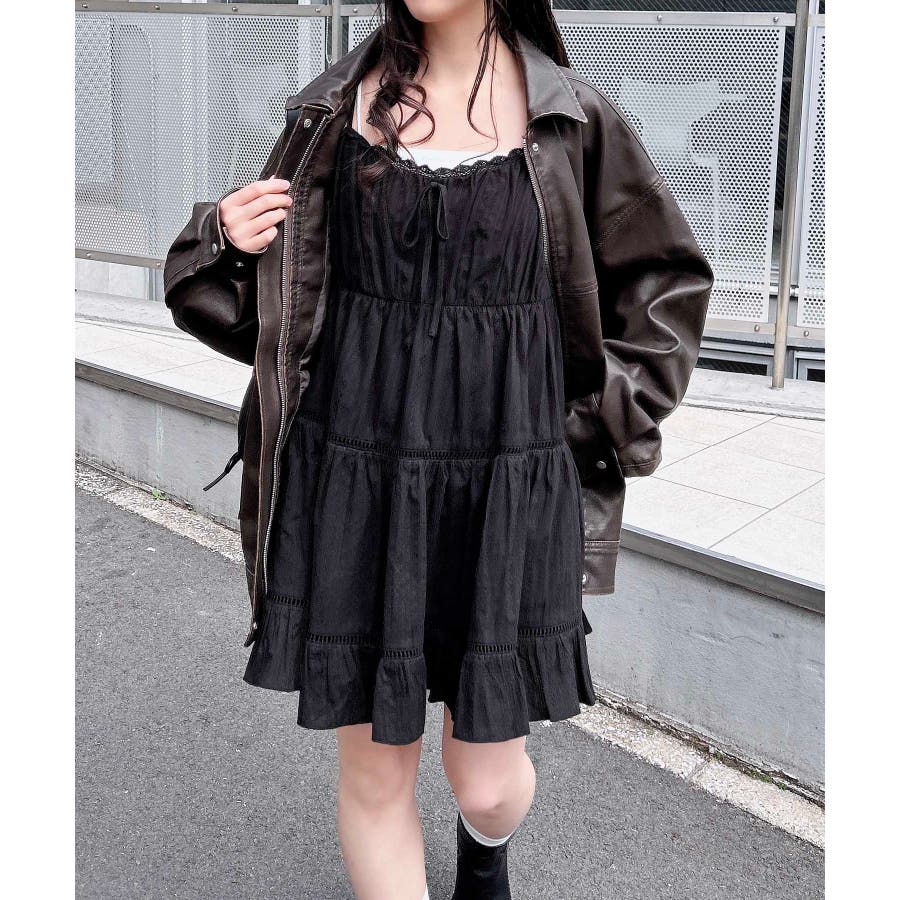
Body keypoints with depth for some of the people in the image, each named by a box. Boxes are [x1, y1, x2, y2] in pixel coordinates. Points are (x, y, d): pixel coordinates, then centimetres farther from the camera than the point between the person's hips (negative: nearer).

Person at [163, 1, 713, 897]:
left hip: (508, 490, -1)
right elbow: (277, 294, 13)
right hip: (354, 481, 1)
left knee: (487, 780, 10)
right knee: (373, 770, 9)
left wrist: (605, 421, 3)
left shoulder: (572, 121, -1)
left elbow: (668, 279, 10)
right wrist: (224, 242, -8)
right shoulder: (339, 105, 3)